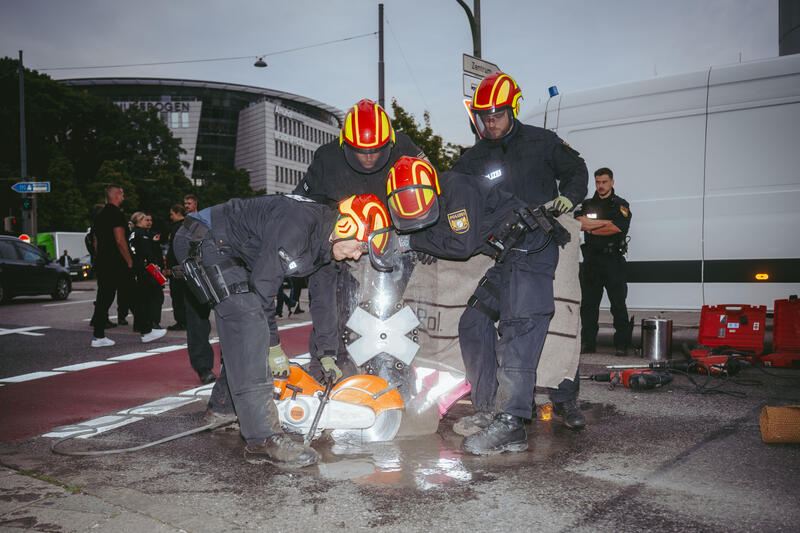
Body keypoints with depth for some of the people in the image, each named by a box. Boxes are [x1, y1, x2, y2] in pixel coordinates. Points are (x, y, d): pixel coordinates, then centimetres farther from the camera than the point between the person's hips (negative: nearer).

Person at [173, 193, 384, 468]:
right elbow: (263, 285, -26)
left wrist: (326, 354, 12)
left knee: (242, 334, 12)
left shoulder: (324, 240, 1)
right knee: (248, 320, -23)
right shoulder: (295, 227, -30)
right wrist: (273, 346, -16)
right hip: (204, 241, -10)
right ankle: (262, 440, -26)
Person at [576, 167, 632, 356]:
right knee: (588, 304, 4)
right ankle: (587, 343, 10)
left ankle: (622, 344, 1)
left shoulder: (621, 205, 7)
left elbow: (618, 228, -11)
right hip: (591, 260, 3)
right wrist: (605, 222, -8)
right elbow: (579, 223, 0)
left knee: (618, 304, -3)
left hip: (613, 261, -3)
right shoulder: (588, 204, 18)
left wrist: (591, 228, -7)